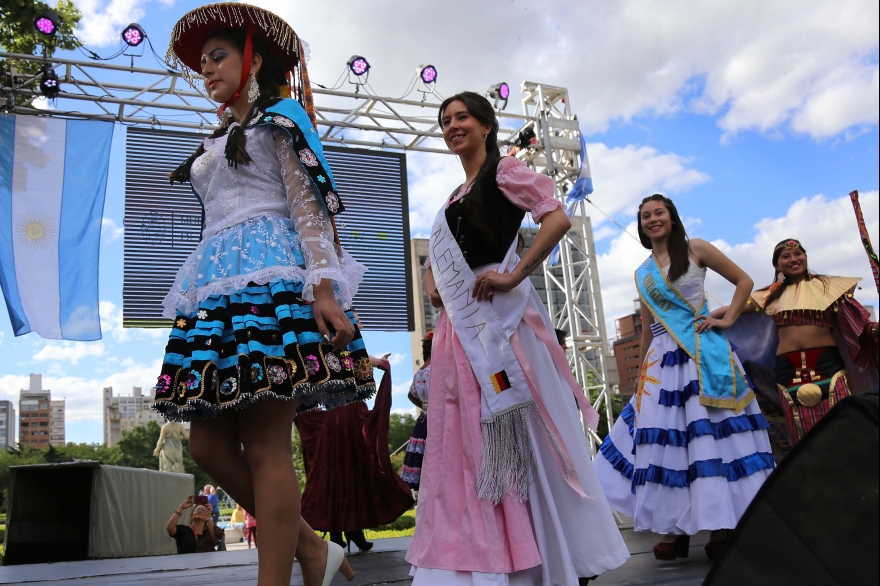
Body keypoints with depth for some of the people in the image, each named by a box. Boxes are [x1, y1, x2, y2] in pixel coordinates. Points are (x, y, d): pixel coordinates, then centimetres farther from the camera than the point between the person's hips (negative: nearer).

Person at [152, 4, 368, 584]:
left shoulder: (279, 119, 7)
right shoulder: (218, 142, 29)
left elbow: (308, 206, -6)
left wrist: (324, 288, -20)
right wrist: (204, 296, 22)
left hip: (269, 278, -9)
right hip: (218, 286, 9)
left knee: (265, 447, -12)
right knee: (208, 440, 1)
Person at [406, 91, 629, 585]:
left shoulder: (505, 171, 0)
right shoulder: (455, 198, 22)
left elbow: (558, 219, -15)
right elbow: (438, 259, 33)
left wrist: (514, 276, -19)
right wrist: (430, 283, 11)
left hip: (500, 318, -8)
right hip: (460, 328, 8)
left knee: (519, 438, -5)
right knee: (465, 443, 6)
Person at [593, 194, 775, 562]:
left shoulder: (695, 249, 3)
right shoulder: (642, 274, 15)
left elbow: (744, 281, 7)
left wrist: (727, 319, -6)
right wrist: (640, 372, 18)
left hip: (704, 354, -4)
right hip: (662, 360, 4)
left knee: (712, 432, -6)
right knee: (665, 439, 0)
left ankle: (722, 527, 2)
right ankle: (676, 529, 7)